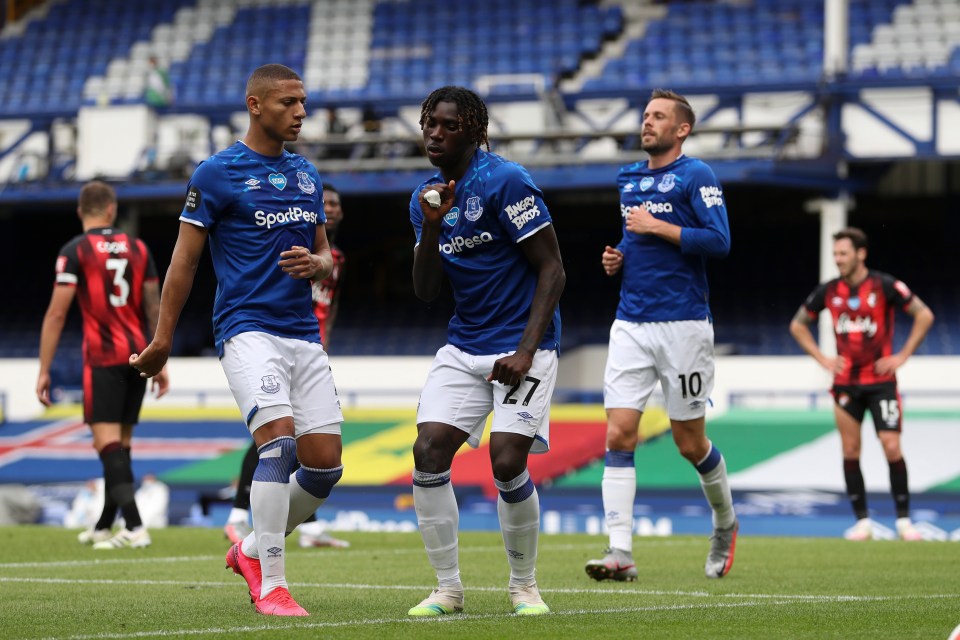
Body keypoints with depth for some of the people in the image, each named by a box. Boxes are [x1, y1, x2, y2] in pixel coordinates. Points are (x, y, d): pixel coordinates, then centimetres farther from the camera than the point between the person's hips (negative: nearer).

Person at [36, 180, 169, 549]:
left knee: (109, 443, -9)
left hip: (103, 357, -5)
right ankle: (105, 526, 24)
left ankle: (134, 527, -22)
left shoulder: (75, 251, -5)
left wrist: (44, 371, -5)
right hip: (138, 354, 5)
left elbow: (56, 314, -8)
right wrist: (160, 363, 20)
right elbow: (154, 310, 13)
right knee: (120, 443, 14)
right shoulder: (138, 249, 9)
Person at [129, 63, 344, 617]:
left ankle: (253, 550, 24)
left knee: (326, 464, 0)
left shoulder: (307, 175, 15)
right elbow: (185, 260, 0)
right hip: (248, 330, -6)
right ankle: (271, 585, -17)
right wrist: (162, 341, 2)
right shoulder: (217, 174, -3)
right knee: (279, 438, -24)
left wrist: (316, 264, -2)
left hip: (304, 334, 6)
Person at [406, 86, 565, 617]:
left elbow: (551, 270, -13)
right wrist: (432, 227, -10)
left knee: (507, 462, -17)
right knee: (428, 451, -11)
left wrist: (525, 351, -20)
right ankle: (448, 588, 1)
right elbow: (425, 291, 6)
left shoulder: (504, 182, -13)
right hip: (463, 347, 6)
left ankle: (524, 585, 5)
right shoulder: (428, 196, 9)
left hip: (521, 344, -6)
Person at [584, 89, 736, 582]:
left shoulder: (695, 176, -6)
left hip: (682, 325, -5)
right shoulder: (628, 179, 15)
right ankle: (620, 553, -12)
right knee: (618, 435, -9)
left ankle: (725, 522, 32)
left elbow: (719, 240, -15)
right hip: (631, 324, 5)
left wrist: (657, 227, -16)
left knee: (690, 443, 5)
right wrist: (618, 258, 9)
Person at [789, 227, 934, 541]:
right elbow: (798, 324, 17)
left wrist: (902, 356, -9)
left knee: (892, 448, -9)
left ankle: (904, 520, 1)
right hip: (845, 383, 3)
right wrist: (822, 358, 5)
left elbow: (924, 315, -4)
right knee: (850, 452, 1)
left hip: (881, 380, -3)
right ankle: (862, 521, 8)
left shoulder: (884, 286, -8)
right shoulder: (828, 291, 3)